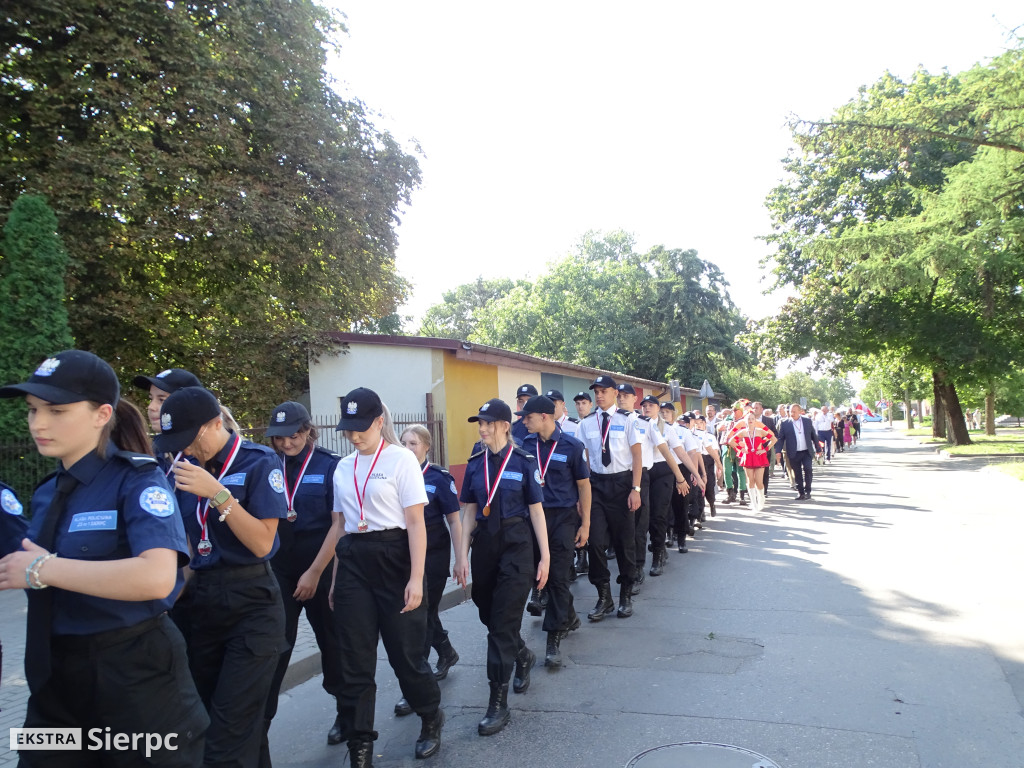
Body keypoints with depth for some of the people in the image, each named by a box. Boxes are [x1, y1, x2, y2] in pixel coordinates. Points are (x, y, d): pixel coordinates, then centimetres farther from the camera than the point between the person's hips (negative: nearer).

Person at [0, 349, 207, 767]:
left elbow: (156, 577, -32)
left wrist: (43, 569, -23)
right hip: (55, 675, 7)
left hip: (135, 674, -6)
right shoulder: (47, 492, 8)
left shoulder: (137, 480, -15)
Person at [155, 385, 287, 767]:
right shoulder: (183, 464, 5)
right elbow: (185, 533, 17)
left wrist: (218, 493, -23)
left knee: (231, 726, -5)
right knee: (206, 714, 15)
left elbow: (262, 543, -17)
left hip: (251, 603, -6)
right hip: (201, 598, 6)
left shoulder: (258, 462, -11)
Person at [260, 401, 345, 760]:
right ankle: (257, 728, 11)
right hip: (279, 567, 3)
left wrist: (315, 573, -12)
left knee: (332, 641, 10)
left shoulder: (331, 465, -8)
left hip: (321, 563, -3)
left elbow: (338, 525, -10)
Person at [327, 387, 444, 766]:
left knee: (405, 651, 5)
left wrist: (416, 578, -15)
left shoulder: (401, 459, -6)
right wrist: (336, 577, 14)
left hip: (394, 558, -5)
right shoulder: (343, 467, 10)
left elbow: (416, 523, -9)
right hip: (353, 563, 5)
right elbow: (340, 525, 15)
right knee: (356, 660, 5)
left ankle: (431, 720, 33)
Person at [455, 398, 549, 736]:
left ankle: (498, 703, 4)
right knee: (489, 616, 14)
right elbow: (470, 511, 8)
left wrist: (545, 557, -5)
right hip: (484, 543, 5)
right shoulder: (475, 464, 5)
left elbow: (536, 511, -5)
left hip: (516, 545, -5)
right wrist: (463, 555, 3)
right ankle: (523, 657, 44)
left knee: (504, 622, -5)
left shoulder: (524, 462, -7)